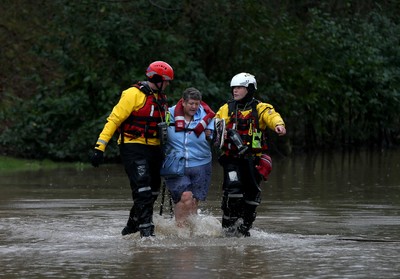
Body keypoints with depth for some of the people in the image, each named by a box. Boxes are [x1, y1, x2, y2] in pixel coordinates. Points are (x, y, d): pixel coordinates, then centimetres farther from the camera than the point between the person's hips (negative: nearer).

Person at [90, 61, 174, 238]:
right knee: (143, 189, -17)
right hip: (133, 148, -8)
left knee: (152, 191, 9)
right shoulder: (134, 94, -9)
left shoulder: (161, 99, 16)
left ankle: (132, 227, 23)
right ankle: (146, 231, -18)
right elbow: (114, 119, -11)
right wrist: (100, 146, -17)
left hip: (153, 149, 8)